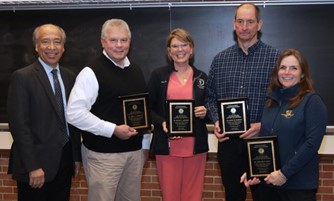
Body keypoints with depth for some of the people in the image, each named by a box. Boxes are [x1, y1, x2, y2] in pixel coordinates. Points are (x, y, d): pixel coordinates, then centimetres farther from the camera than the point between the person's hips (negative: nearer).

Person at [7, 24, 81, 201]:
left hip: (65, 159, 6)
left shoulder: (69, 77, 9)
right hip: (37, 161, -5)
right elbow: (19, 124, -14)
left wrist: (77, 156, 12)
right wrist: (32, 166, -17)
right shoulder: (22, 77, -10)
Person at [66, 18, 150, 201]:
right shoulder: (92, 72, -10)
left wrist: (145, 144, 14)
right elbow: (74, 113, -18)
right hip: (103, 154, -6)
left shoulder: (136, 71, 11)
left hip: (135, 151, 6)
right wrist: (113, 130, -19)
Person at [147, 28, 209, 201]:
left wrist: (204, 113, -5)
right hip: (167, 146, -1)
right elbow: (148, 108, 3)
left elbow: (210, 108, 17)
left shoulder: (201, 77, 10)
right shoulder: (158, 75, 4)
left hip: (195, 146, 2)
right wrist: (162, 122, -14)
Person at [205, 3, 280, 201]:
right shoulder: (220, 59, 7)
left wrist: (263, 125, -17)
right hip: (228, 141, 3)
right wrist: (216, 121, -4)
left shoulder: (276, 57, -4)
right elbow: (210, 97, 12)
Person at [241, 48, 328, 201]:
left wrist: (285, 173, -17)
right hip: (269, 181, 6)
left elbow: (312, 143, -16)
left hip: (299, 184, -5)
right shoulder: (272, 101, 9)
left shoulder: (312, 101, -8)